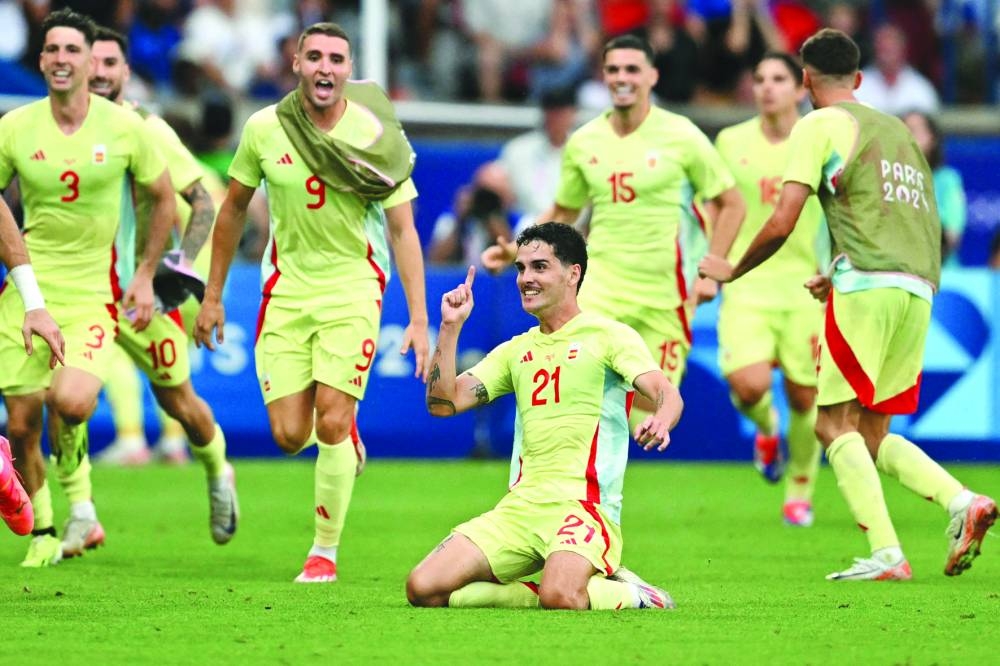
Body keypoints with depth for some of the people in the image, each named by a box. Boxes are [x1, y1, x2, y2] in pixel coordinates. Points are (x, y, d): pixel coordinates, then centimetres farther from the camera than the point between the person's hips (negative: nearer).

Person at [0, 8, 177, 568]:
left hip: (93, 291, -2)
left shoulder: (123, 128, -4)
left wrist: (145, 276, 7)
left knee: (72, 401, -25)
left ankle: (73, 465, 11)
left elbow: (164, 199, 10)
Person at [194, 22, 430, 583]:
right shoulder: (265, 130, -4)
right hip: (286, 289, 2)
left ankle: (325, 552, 4)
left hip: (352, 288, -2)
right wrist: (214, 296, 11)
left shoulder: (375, 136, -10)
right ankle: (346, 443, 34)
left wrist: (419, 320, -13)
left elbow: (403, 231, -7)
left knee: (332, 422, -13)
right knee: (290, 435, -4)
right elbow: (234, 209, 10)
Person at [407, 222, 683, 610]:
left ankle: (630, 596, -1)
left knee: (560, 596, -36)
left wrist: (660, 421, -37)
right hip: (520, 506, 7)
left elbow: (667, 395, -13)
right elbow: (443, 403, 14)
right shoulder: (517, 350, 19)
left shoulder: (606, 335, 1)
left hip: (584, 503, -6)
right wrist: (450, 328, 4)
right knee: (423, 589, -11)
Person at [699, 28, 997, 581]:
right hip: (919, 288, 7)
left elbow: (781, 224, -5)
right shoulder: (897, 129, 24)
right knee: (872, 434, 13)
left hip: (866, 287, -7)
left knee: (836, 425, -4)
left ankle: (886, 554, -19)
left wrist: (733, 271, 12)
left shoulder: (818, 126, 2)